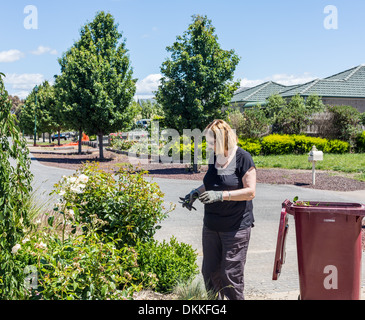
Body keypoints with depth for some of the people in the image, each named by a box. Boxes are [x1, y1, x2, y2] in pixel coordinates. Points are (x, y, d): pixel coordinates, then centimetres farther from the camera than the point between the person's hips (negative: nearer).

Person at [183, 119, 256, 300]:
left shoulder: (242, 158, -13)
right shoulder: (214, 157, 7)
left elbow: (250, 192, -16)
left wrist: (221, 195, -25)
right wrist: (196, 192, 4)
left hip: (236, 227, -7)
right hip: (211, 225, 7)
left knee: (230, 273, -2)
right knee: (209, 271, 12)